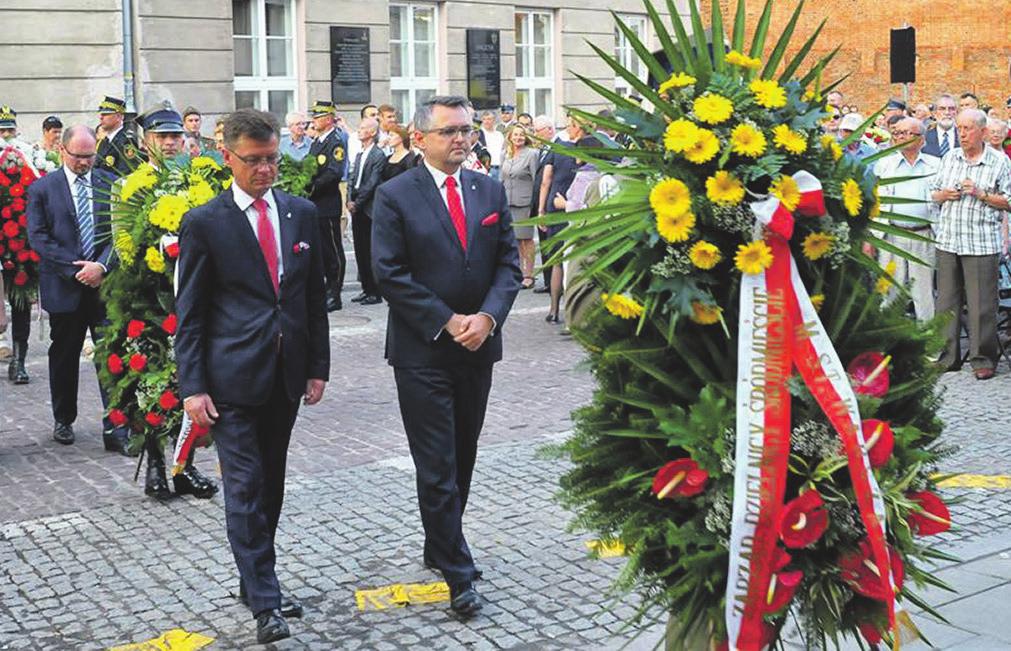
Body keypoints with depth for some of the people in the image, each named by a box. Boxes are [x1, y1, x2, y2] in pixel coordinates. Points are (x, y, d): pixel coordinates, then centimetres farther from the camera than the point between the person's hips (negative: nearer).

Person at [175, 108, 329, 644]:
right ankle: (265, 602, 0)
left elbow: (315, 296, 13)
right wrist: (193, 386, -10)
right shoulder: (204, 223, -4)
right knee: (245, 486, -5)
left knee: (270, 483, 13)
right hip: (233, 376, -4)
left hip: (286, 374, 5)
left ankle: (254, 581, 27)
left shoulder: (302, 214, 8)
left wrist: (318, 366, 9)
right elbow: (189, 312, -4)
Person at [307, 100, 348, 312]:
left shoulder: (336, 143, -10)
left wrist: (312, 187, -20)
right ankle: (322, 292, 20)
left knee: (333, 250, -2)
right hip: (313, 204, 9)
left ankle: (334, 295, 3)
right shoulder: (316, 142, 17)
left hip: (328, 205, -9)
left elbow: (334, 174, -20)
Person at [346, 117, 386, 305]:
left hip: (369, 209, -8)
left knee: (371, 252, -4)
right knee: (360, 251, 10)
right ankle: (366, 289, 17)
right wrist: (349, 200, 0)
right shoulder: (359, 155, 16)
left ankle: (375, 292, 2)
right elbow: (352, 179, 14)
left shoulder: (379, 155, -9)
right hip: (356, 209, 8)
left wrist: (357, 203, -12)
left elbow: (371, 184, -14)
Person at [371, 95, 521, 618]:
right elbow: (390, 274, -11)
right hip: (423, 352, -5)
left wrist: (488, 316, -11)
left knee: (462, 460, 15)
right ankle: (459, 575, 5)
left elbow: (509, 263, 6)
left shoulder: (490, 191, 8)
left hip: (478, 345, 5)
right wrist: (447, 322, -15)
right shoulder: (395, 196, -6)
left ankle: (439, 547, 32)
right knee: (438, 469, -2)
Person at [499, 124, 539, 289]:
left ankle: (528, 275, 4)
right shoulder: (506, 155, 13)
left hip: (524, 203, -5)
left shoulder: (531, 154, -4)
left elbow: (536, 180, -7)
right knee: (514, 239, 8)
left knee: (526, 239, -2)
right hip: (507, 203, 5)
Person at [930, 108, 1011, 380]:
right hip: (948, 239, 4)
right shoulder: (949, 158, 13)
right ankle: (948, 356, 16)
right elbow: (933, 193, 19)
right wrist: (944, 195, -3)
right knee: (946, 300, 8)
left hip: (981, 243, -4)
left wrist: (981, 194, -14)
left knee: (981, 304, -3)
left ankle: (983, 359, 7)